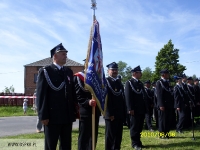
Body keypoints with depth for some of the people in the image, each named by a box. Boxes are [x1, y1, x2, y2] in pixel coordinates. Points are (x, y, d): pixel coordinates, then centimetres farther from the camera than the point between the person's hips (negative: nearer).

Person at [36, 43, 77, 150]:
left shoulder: (69, 72, 14)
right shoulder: (45, 71, -3)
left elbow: (73, 92, 13)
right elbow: (41, 95, -9)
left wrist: (75, 111, 9)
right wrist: (43, 116, -14)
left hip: (68, 116, 6)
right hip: (52, 116, -5)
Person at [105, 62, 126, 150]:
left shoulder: (119, 82, 16)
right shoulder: (105, 82, -8)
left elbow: (122, 98, 16)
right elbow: (106, 99, -15)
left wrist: (124, 113, 12)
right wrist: (110, 114, -18)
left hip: (120, 114, 7)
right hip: (111, 114, -7)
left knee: (118, 135, 12)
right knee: (110, 135, 1)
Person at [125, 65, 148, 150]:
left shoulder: (140, 83, 17)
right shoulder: (129, 83, -7)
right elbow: (128, 97, -13)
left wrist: (145, 108, 14)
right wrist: (130, 109, -19)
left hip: (141, 109, 8)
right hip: (135, 109, -7)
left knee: (139, 127, 12)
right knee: (134, 127, 1)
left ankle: (138, 142, 22)